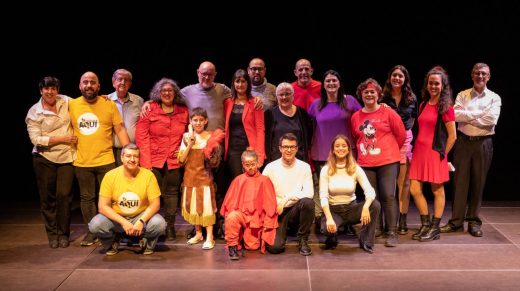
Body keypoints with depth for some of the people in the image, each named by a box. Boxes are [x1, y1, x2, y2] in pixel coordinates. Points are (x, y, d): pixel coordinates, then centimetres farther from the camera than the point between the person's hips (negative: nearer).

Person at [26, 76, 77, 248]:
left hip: (66, 158, 1)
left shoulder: (66, 101, 2)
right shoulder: (34, 112, -5)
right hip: (44, 158, -1)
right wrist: (63, 138, -15)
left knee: (64, 195, -4)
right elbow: (35, 139, -12)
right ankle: (52, 234, 20)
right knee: (47, 197, 4)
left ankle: (63, 234, 11)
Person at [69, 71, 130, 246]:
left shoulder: (109, 104, -2)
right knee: (87, 198, 10)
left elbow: (120, 130, 0)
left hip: (106, 160, -2)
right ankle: (92, 231, 22)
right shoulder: (72, 105, 2)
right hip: (82, 162, 2)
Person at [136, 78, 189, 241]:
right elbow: (141, 135, -5)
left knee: (171, 193, 7)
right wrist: (146, 161, -11)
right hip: (153, 160, -2)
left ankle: (170, 227, 17)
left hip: (174, 161, 2)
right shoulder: (150, 110, -1)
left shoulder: (183, 112, 7)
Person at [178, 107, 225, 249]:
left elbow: (214, 163, -4)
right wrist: (190, 143, -11)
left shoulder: (211, 137, -5)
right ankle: (198, 233, 26)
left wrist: (211, 152, -24)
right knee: (193, 205, 12)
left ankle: (209, 237, 0)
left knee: (206, 205, -4)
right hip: (190, 176, 4)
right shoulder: (186, 137, 3)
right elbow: (181, 160, -3)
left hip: (205, 176, -3)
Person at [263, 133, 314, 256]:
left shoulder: (304, 167, -1)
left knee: (308, 202, -34)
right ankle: (282, 230, 16)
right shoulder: (271, 167, -2)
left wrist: (287, 198, -19)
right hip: (276, 211, -1)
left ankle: (303, 239, -10)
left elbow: (309, 193, -11)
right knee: (275, 247, -23)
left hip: (296, 210, 1)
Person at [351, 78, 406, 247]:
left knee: (388, 196, -7)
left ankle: (392, 232, -1)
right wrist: (364, 151, 13)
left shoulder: (388, 112, -3)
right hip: (365, 163, 3)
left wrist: (390, 150, 9)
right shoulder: (356, 117, 6)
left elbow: (401, 134, 2)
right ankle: (375, 229, 21)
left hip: (387, 162, -3)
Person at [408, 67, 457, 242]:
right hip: (419, 151, 6)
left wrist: (442, 154, 0)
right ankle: (425, 225, 18)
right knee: (415, 190, 3)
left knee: (437, 191, 4)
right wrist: (418, 148, 9)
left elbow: (452, 136, -5)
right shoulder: (423, 105, 13)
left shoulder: (445, 107, -6)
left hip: (435, 153, -6)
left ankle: (435, 229, 13)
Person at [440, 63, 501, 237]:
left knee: (478, 183, 5)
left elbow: (491, 120, -12)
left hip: (483, 143, 0)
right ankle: (456, 221, 6)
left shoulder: (494, 98, 4)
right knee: (460, 182, 0)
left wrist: (467, 116, -8)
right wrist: (479, 114, -11)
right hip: (463, 142, 0)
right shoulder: (462, 95, 6)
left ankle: (473, 221, 14)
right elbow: (456, 115, -10)